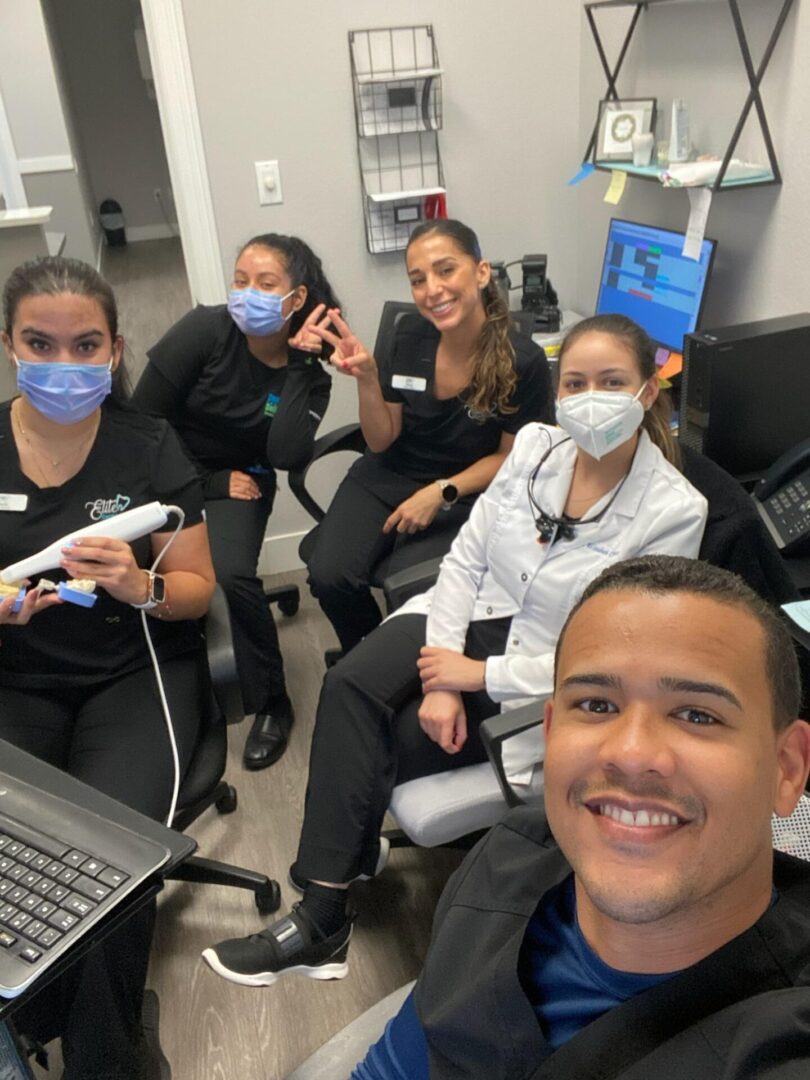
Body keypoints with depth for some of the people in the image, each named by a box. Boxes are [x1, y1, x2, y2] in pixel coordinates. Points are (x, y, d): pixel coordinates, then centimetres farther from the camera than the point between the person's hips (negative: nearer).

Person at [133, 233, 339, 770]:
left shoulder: (308, 372, -8)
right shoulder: (205, 329, -15)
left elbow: (285, 456, -23)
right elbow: (142, 420, -13)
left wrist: (299, 363, -23)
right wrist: (210, 481, -11)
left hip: (239, 483, 1)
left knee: (231, 575, -27)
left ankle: (272, 705, -4)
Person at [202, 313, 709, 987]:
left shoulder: (673, 509, -18)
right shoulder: (535, 446, -5)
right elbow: (465, 559, -3)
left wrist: (477, 675, -17)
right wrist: (438, 683, -14)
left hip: (544, 685, -4)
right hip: (472, 617, 4)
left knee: (387, 743, -15)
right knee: (349, 687, -22)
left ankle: (323, 918, 8)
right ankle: (322, 917, -11)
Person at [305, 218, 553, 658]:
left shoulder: (523, 361, -17)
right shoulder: (410, 335, -6)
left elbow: (510, 456, -3)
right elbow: (381, 441, 0)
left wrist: (441, 492, -17)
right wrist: (367, 377, -17)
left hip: (465, 494, -3)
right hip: (386, 477, 3)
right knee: (329, 575, -19)